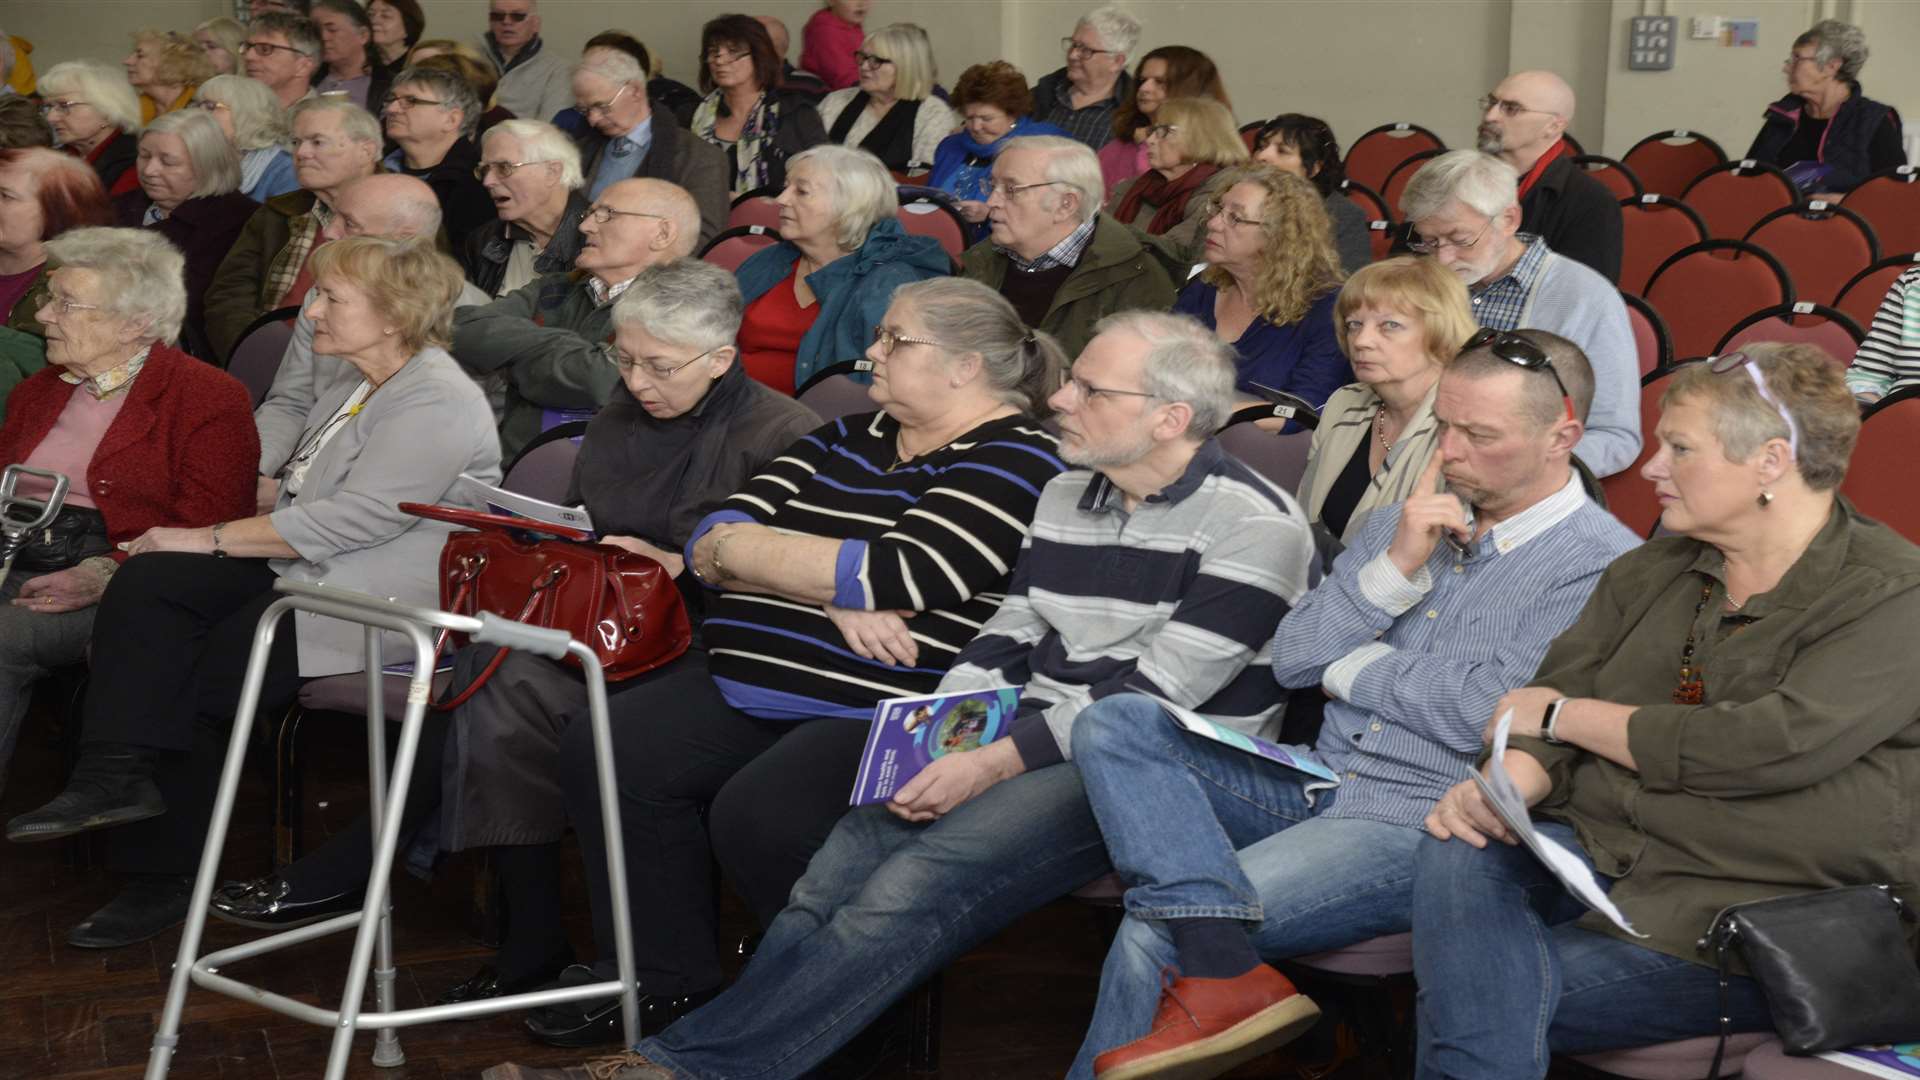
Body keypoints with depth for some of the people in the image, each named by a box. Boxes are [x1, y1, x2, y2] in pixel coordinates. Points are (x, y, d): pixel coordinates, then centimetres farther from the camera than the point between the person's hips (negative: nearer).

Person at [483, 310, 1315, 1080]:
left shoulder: (1251, 526, -11)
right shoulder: (1067, 494, 15)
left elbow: (1155, 697, -16)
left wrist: (996, 762, -18)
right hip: (1038, 748, 7)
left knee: (914, 888, -26)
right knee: (847, 856, -17)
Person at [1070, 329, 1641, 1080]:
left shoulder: (1601, 564, -7)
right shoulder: (1409, 522, 15)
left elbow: (1485, 714, -17)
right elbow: (1290, 662, 8)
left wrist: (1352, 666, -1)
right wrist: (1396, 567, -7)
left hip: (1421, 827, -7)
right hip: (1312, 790, 8)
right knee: (1115, 724, -17)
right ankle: (1226, 970, -31)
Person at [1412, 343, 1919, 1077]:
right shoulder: (1650, 573, 16)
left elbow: (1775, 746, -18)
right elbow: (1549, 702, 9)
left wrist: (1565, 714, -6)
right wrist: (1504, 783, -16)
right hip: (1599, 848, 6)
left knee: (1494, 998, -26)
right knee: (1455, 858, -28)